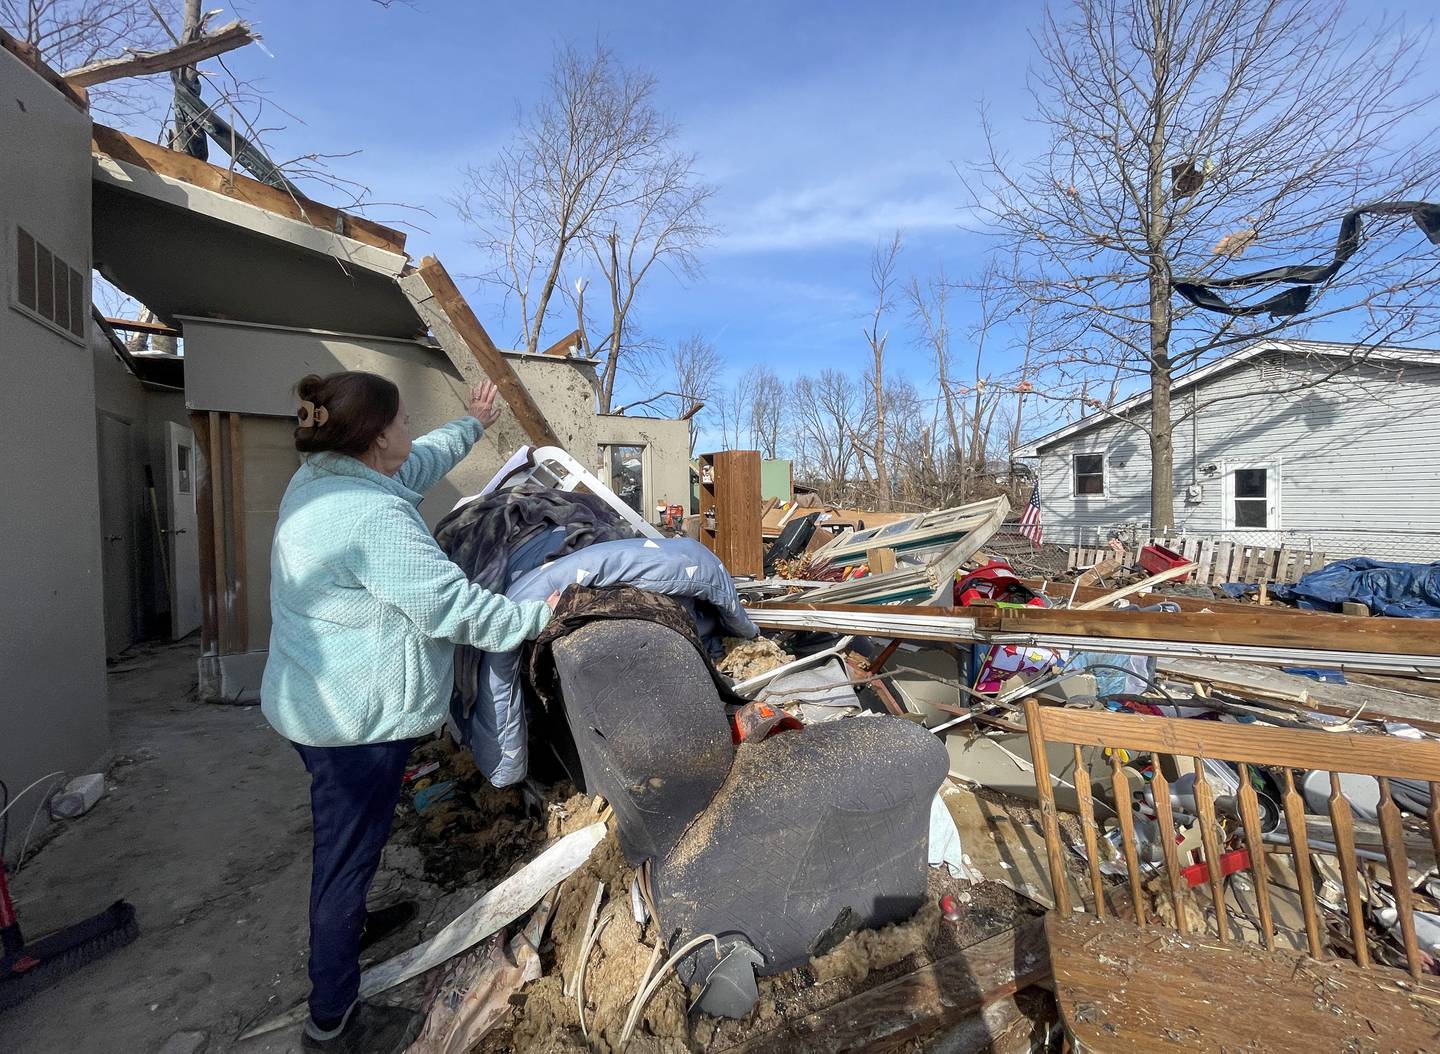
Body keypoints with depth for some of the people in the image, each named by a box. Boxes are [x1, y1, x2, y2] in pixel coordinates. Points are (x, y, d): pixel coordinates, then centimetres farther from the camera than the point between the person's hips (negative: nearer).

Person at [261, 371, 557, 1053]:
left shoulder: (316, 480, 4)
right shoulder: (374, 516, -28)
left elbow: (416, 466, 18)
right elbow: (452, 606, -26)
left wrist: (472, 425, 29)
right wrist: (537, 616, -13)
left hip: (314, 704, 10)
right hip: (356, 717, -10)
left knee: (343, 840, 29)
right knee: (348, 850, 7)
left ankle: (348, 925, 53)